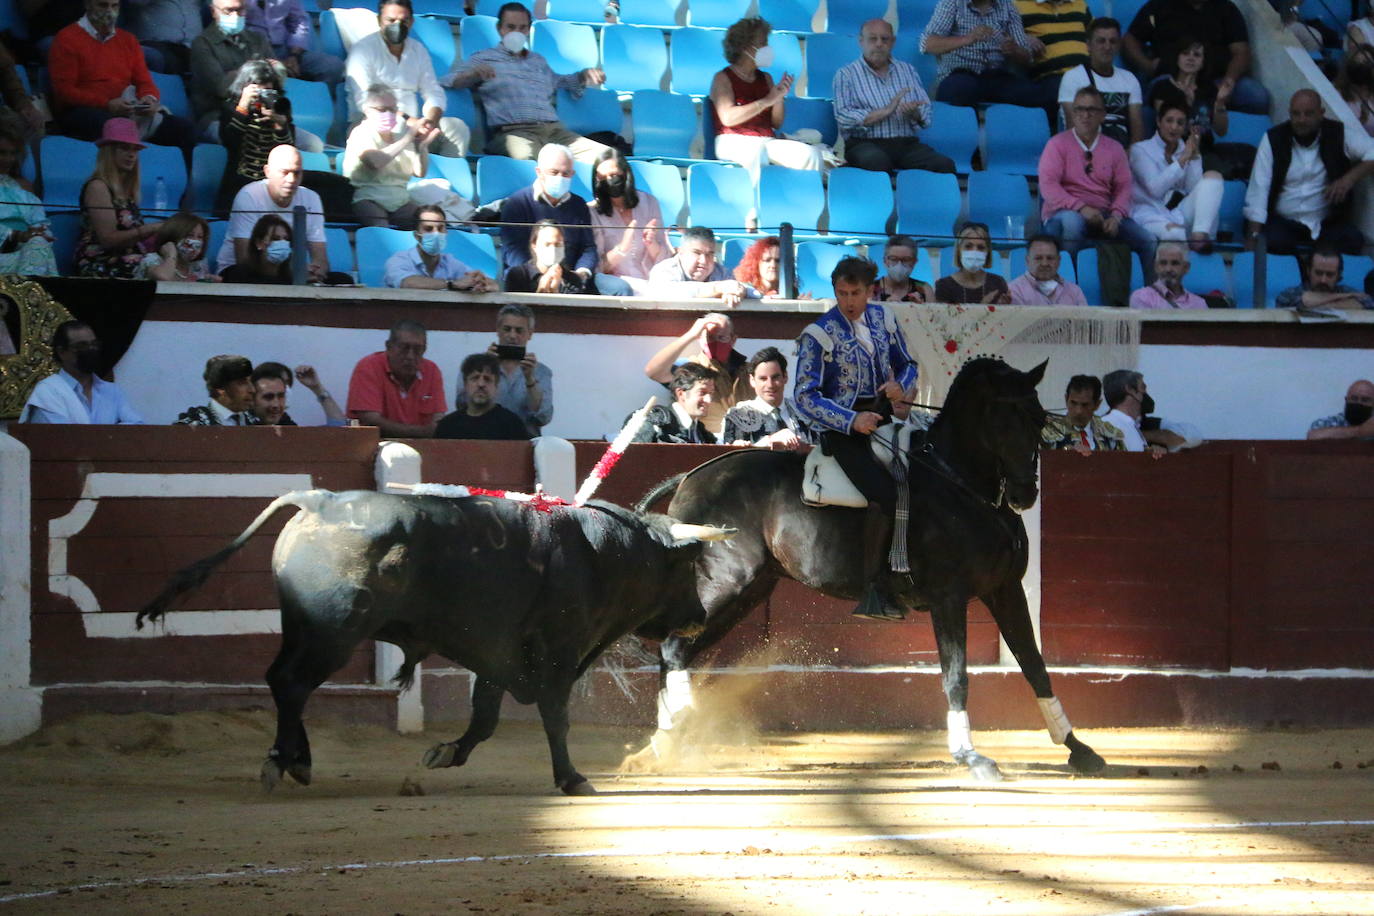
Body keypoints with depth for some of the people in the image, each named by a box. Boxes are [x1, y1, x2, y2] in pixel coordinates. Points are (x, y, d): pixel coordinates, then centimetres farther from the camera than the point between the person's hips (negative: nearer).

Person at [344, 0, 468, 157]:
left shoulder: (419, 51, 16)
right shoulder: (363, 50, -3)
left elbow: (434, 93, 11)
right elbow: (365, 102, -15)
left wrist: (430, 121, -14)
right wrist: (408, 121, -26)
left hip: (412, 125, 6)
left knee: (457, 127, -19)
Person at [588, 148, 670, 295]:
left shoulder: (649, 202, 11)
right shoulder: (593, 212, 1)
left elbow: (665, 260, 13)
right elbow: (597, 267, -3)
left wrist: (651, 243, -9)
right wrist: (622, 248, -19)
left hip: (651, 280, 3)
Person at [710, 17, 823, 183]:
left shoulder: (765, 78, 22)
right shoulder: (723, 78, 5)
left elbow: (777, 123, 18)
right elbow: (728, 118, -12)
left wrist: (779, 98, -1)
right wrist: (767, 101, -11)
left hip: (767, 141, 6)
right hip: (734, 142, -6)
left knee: (812, 154, -21)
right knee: (756, 153, -43)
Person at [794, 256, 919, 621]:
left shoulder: (882, 318, 9)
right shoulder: (818, 334, -6)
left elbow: (907, 364, 21)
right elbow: (805, 396, -10)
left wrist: (901, 385, -3)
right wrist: (852, 421, -20)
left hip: (882, 416, 6)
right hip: (842, 427, -6)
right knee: (885, 494, -26)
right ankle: (874, 589, -21)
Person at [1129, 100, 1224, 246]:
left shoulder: (1186, 150, 19)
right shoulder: (1141, 150, 8)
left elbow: (1195, 188, 2)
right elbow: (1155, 189, -10)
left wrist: (1195, 154, -5)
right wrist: (1183, 158, -10)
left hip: (1180, 214, 5)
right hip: (1151, 216, -5)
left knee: (1213, 176, -18)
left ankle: (1199, 235, -36)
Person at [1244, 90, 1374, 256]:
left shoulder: (1337, 135, 1)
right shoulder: (1274, 139, 0)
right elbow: (1258, 190, -4)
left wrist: (1349, 178, -20)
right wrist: (1253, 235, -14)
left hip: (1328, 223, 1)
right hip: (1283, 222, -1)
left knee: (1353, 240, -29)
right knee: (1272, 242, -34)